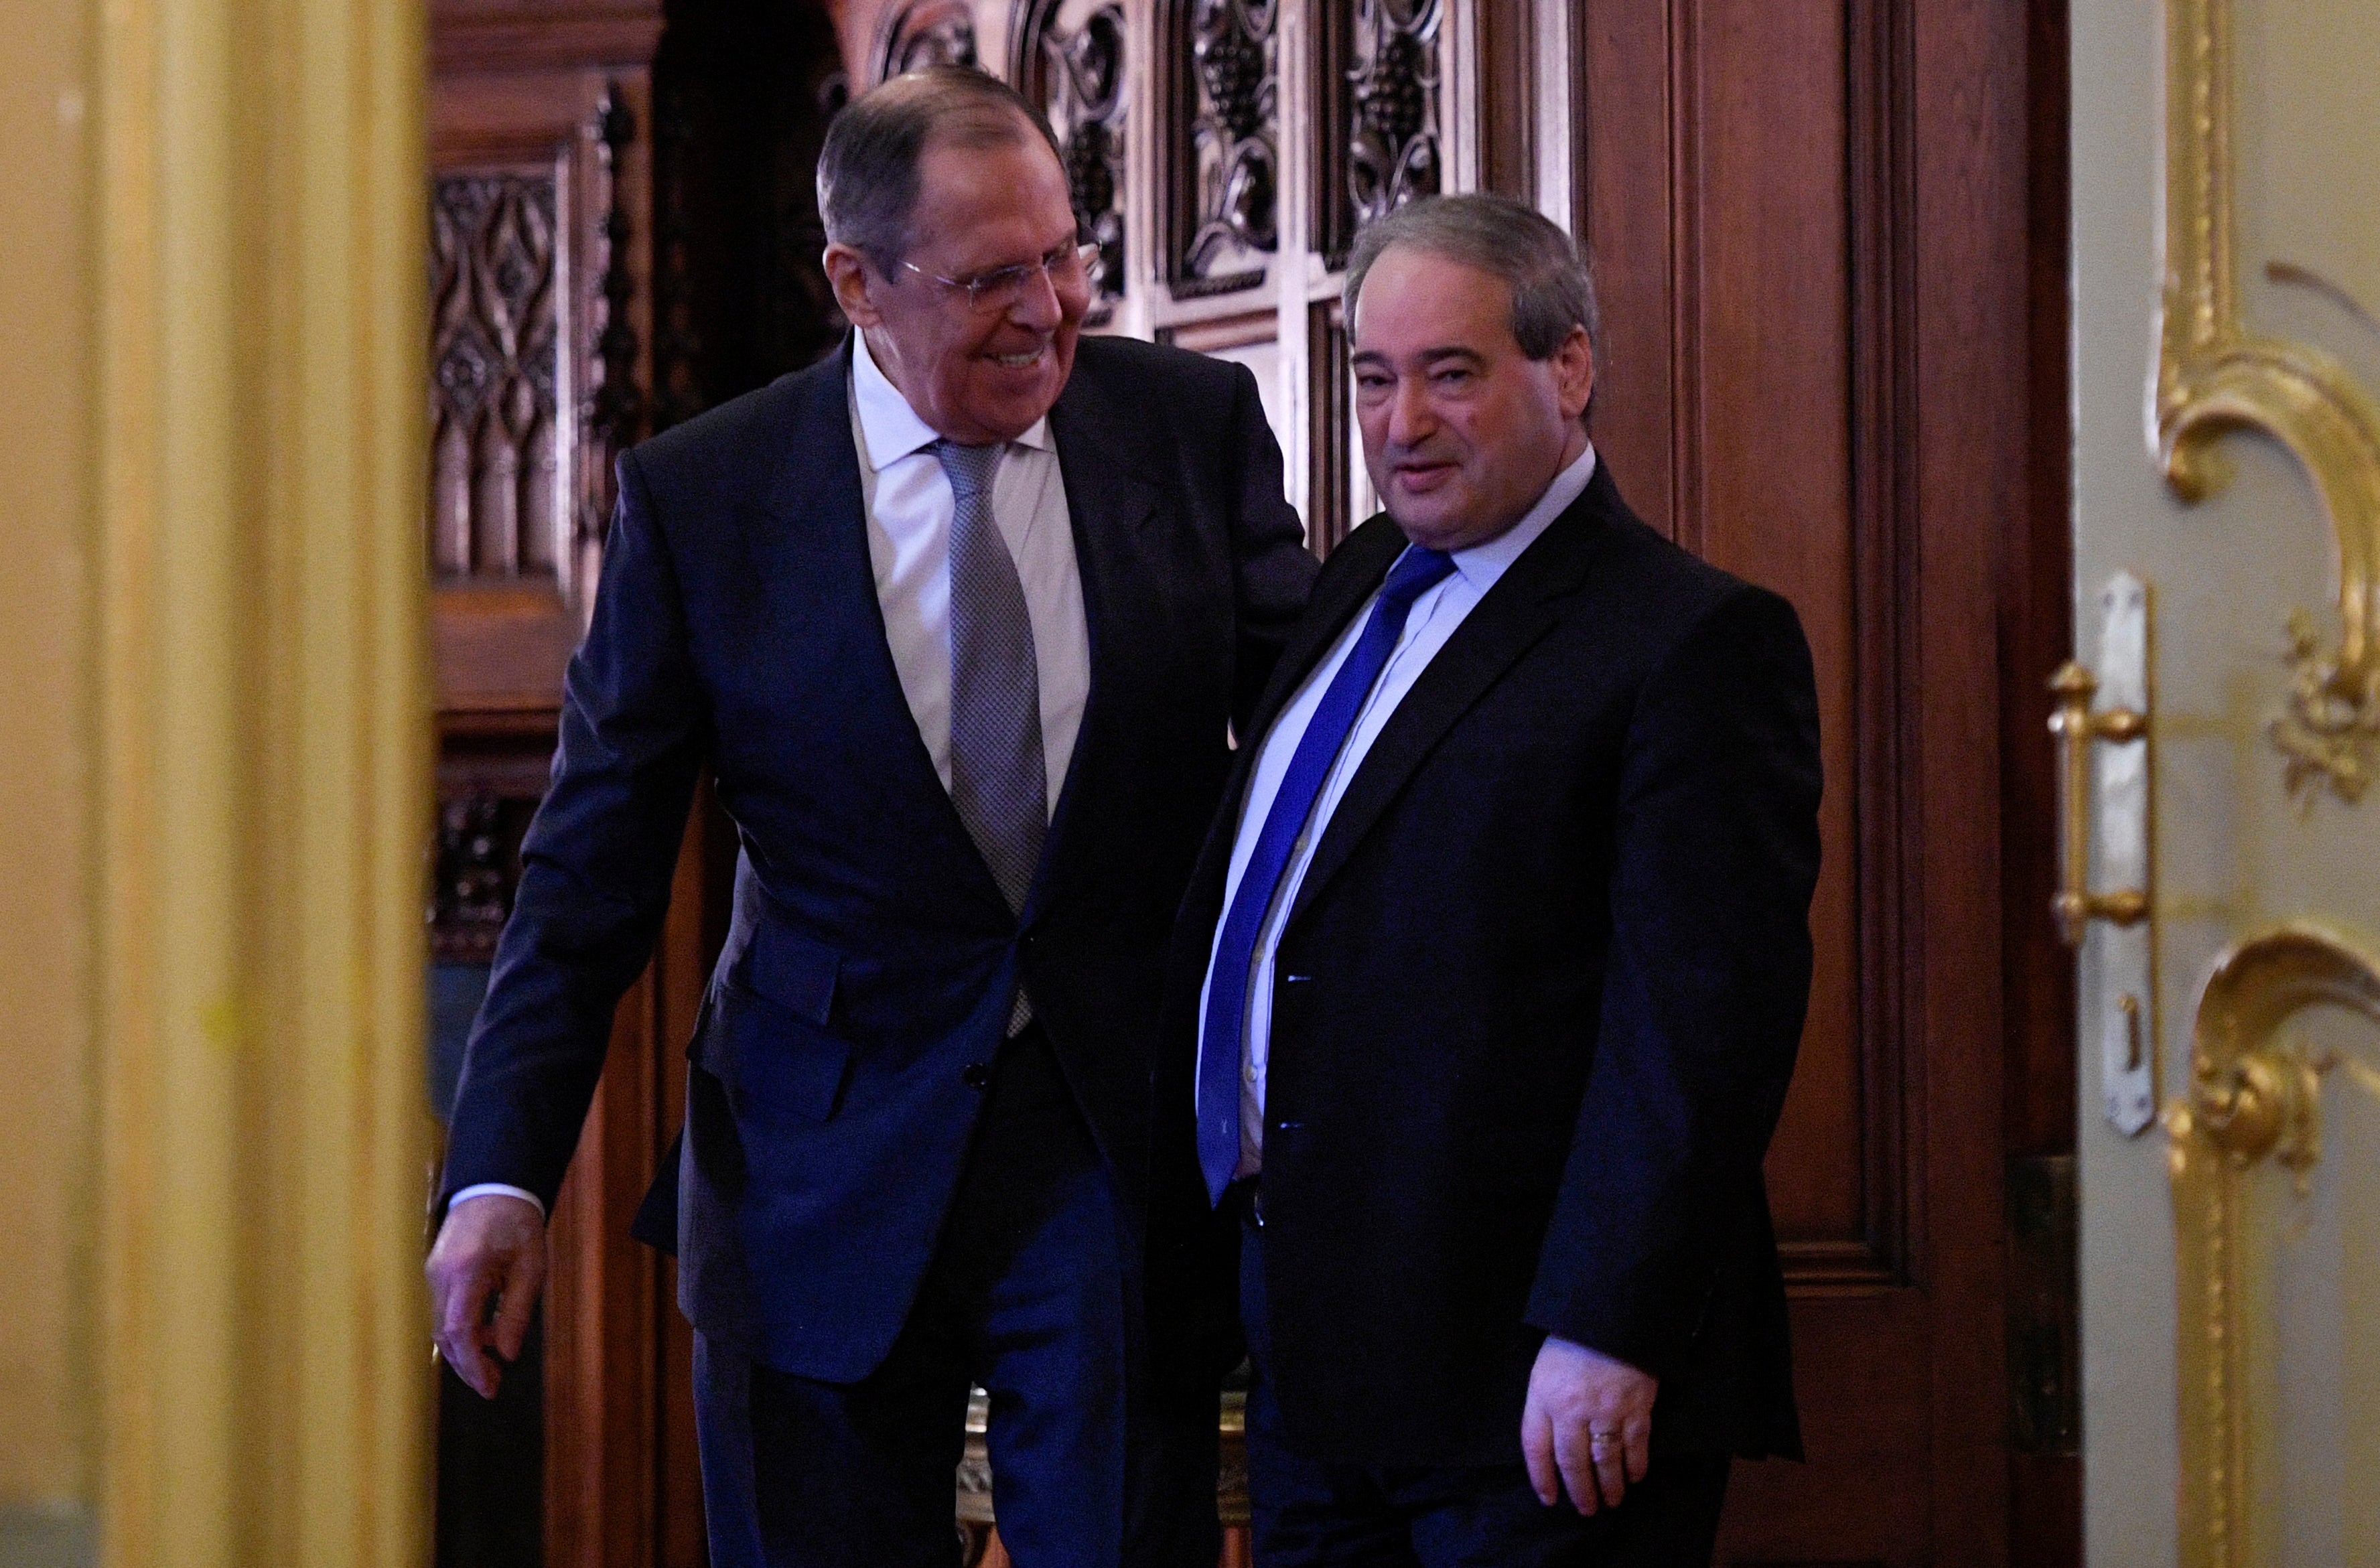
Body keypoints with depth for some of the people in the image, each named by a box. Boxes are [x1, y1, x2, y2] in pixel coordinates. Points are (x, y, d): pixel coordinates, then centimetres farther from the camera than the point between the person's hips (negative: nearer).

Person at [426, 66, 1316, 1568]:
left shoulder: (1192, 425, 0)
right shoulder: (701, 496, -4)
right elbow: (592, 870, -1)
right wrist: (503, 1177, -7)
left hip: (1120, 1151, 1)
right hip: (826, 1170, 0)